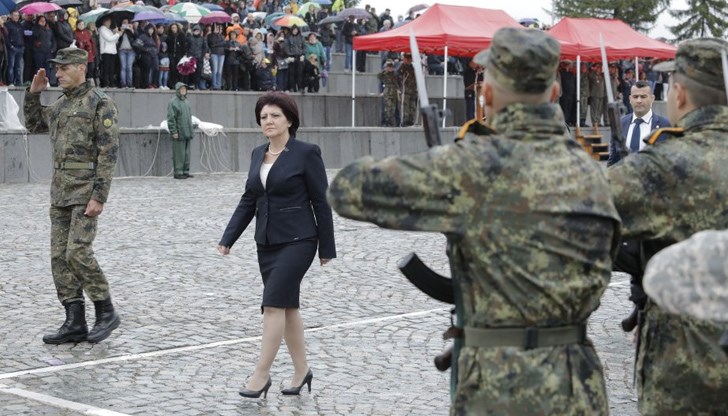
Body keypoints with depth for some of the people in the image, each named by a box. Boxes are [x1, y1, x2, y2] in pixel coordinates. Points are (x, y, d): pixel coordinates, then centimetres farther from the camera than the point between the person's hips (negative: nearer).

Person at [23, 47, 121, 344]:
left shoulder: (101, 104, -9)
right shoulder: (60, 105, 15)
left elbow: (108, 153, -14)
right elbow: (32, 125, 32)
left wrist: (99, 197, -20)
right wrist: (33, 93, 16)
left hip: (85, 190, -8)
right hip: (59, 191, 8)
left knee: (77, 253, -14)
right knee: (59, 258, 5)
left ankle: (106, 313, 1)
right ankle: (75, 323, 9)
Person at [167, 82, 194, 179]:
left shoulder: (186, 101, 16)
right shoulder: (173, 102, -9)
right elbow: (171, 119, -13)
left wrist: (191, 130, 20)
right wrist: (174, 131, -18)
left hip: (187, 133, 8)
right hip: (179, 133, -8)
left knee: (186, 153, 9)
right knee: (179, 153, -6)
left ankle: (185, 171, 14)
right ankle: (178, 172, -2)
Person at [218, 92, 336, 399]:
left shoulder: (306, 153, -9)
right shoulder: (258, 155, 9)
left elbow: (321, 202, -7)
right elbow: (248, 200, 13)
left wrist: (327, 248, -6)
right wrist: (228, 238, 5)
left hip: (297, 241, -7)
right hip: (266, 242, 7)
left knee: (274, 304, -11)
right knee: (287, 306, 12)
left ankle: (261, 374, -4)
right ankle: (301, 370, 24)